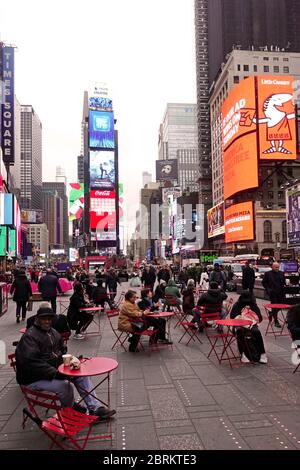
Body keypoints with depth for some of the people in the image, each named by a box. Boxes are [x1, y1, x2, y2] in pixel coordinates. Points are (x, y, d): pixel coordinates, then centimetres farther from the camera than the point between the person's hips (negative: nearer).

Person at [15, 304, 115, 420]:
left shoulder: (53, 332, 10)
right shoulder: (29, 336, -18)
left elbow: (62, 351, 22)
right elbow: (31, 362, -29)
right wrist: (55, 373, -30)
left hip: (55, 370, 9)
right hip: (34, 379, -8)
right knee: (65, 385, -28)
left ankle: (95, 408, -4)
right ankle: (70, 409, 4)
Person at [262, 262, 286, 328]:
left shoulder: (281, 273, 10)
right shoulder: (267, 273, -1)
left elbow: (283, 282, 17)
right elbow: (264, 282, 1)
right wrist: (268, 289, -9)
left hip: (280, 293, 5)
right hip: (272, 293, -4)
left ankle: (271, 314, 33)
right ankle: (276, 322, 7)